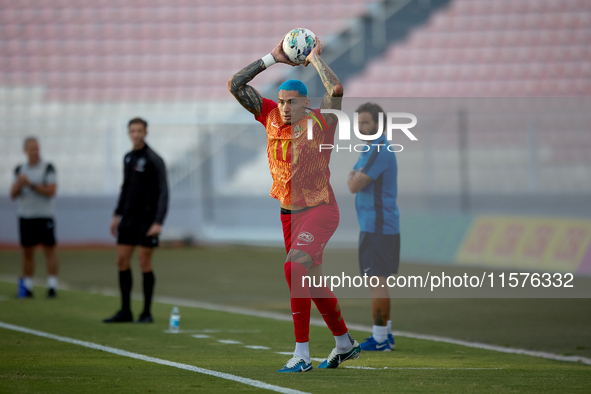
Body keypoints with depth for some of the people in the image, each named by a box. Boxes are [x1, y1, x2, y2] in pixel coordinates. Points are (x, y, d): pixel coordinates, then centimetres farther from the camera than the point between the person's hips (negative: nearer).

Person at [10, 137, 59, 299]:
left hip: (44, 216, -4)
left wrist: (31, 184, -17)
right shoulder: (20, 170, 11)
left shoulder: (47, 168, -3)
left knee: (49, 250, -7)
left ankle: (52, 287, -8)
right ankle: (26, 287, 11)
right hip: (25, 216, 4)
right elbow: (13, 195, 7)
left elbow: (51, 191, -12)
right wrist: (19, 184, -13)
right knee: (27, 252, 6)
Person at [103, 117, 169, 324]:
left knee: (144, 263, -6)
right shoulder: (128, 158, 11)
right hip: (129, 216, 7)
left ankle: (147, 313, 3)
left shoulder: (154, 160, -11)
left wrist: (158, 222, -22)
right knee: (122, 261, 4)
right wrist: (117, 215, 18)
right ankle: (125, 311, 12)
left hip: (147, 218, -7)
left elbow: (163, 192, -14)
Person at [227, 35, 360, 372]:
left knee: (295, 269, -25)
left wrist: (315, 59, -13)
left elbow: (336, 90, -27)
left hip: (320, 211, -7)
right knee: (312, 281, 16)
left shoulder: (320, 121, -9)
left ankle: (302, 354, -24)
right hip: (289, 214, 7)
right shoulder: (271, 116, 5)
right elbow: (236, 85, 4)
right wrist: (272, 59, 2)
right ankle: (345, 344, 35)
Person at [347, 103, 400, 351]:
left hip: (378, 227, -10)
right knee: (380, 282, 14)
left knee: (377, 282, -9)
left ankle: (380, 338, -7)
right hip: (376, 225, 10)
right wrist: (355, 177, 2)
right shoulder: (371, 150, 17)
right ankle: (385, 334, 19)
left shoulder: (379, 152, -17)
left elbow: (354, 186, -18)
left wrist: (354, 177, 1)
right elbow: (353, 182, 22)